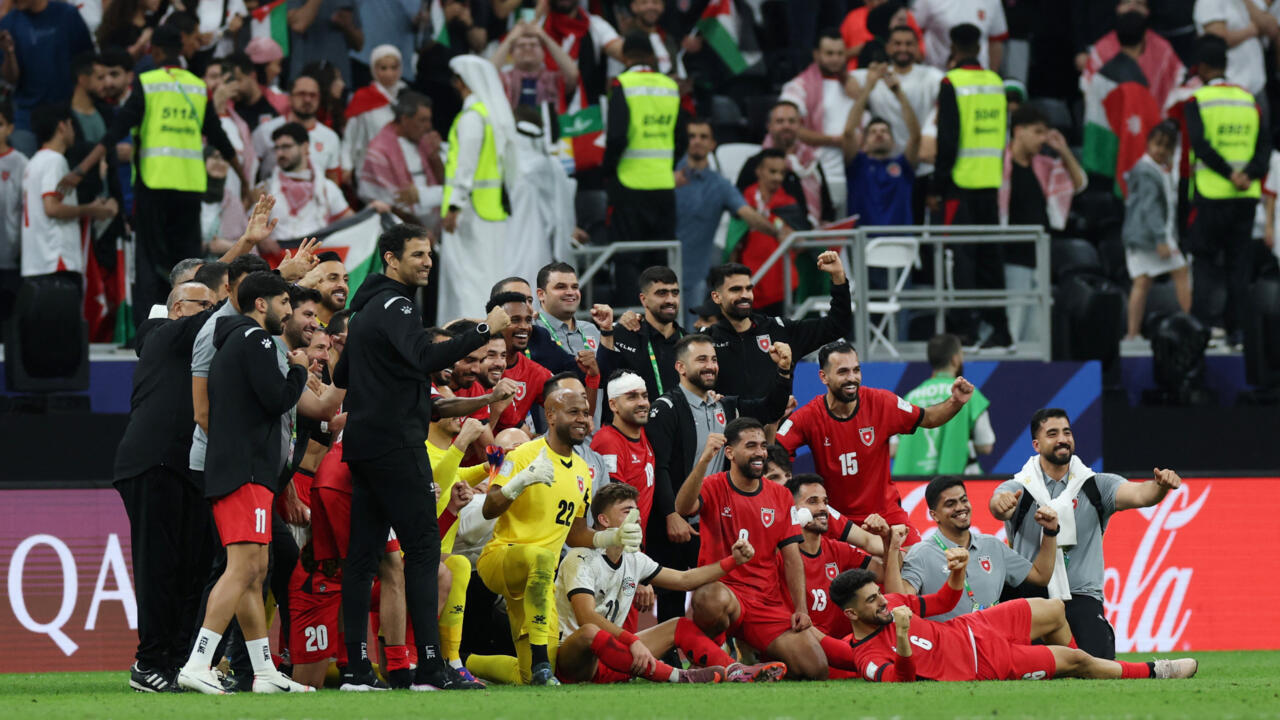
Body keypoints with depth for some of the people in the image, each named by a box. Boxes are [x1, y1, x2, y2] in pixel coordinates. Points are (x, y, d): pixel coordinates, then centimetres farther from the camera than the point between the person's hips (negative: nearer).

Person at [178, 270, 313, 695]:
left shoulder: (231, 342, 23)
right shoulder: (255, 340, -7)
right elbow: (278, 399, -16)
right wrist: (298, 370, 4)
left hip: (225, 469, 11)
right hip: (247, 472, -11)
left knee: (255, 572, 12)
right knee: (244, 567, -17)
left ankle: (265, 672, 14)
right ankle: (197, 666, -26)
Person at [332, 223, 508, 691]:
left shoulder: (365, 309, 20)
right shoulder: (394, 306, -11)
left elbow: (341, 376, 28)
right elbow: (427, 357, -28)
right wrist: (484, 332, -28)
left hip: (363, 443, 10)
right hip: (396, 443, -10)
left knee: (363, 551, 6)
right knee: (422, 546, -9)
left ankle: (355, 667, 3)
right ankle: (430, 665, -14)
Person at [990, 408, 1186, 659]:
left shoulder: (1096, 486, 8)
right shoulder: (1018, 489, 2)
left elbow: (1138, 494, -9)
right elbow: (999, 506, -21)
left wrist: (1160, 486, -33)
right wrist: (1001, 503, -47)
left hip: (1082, 596, 1)